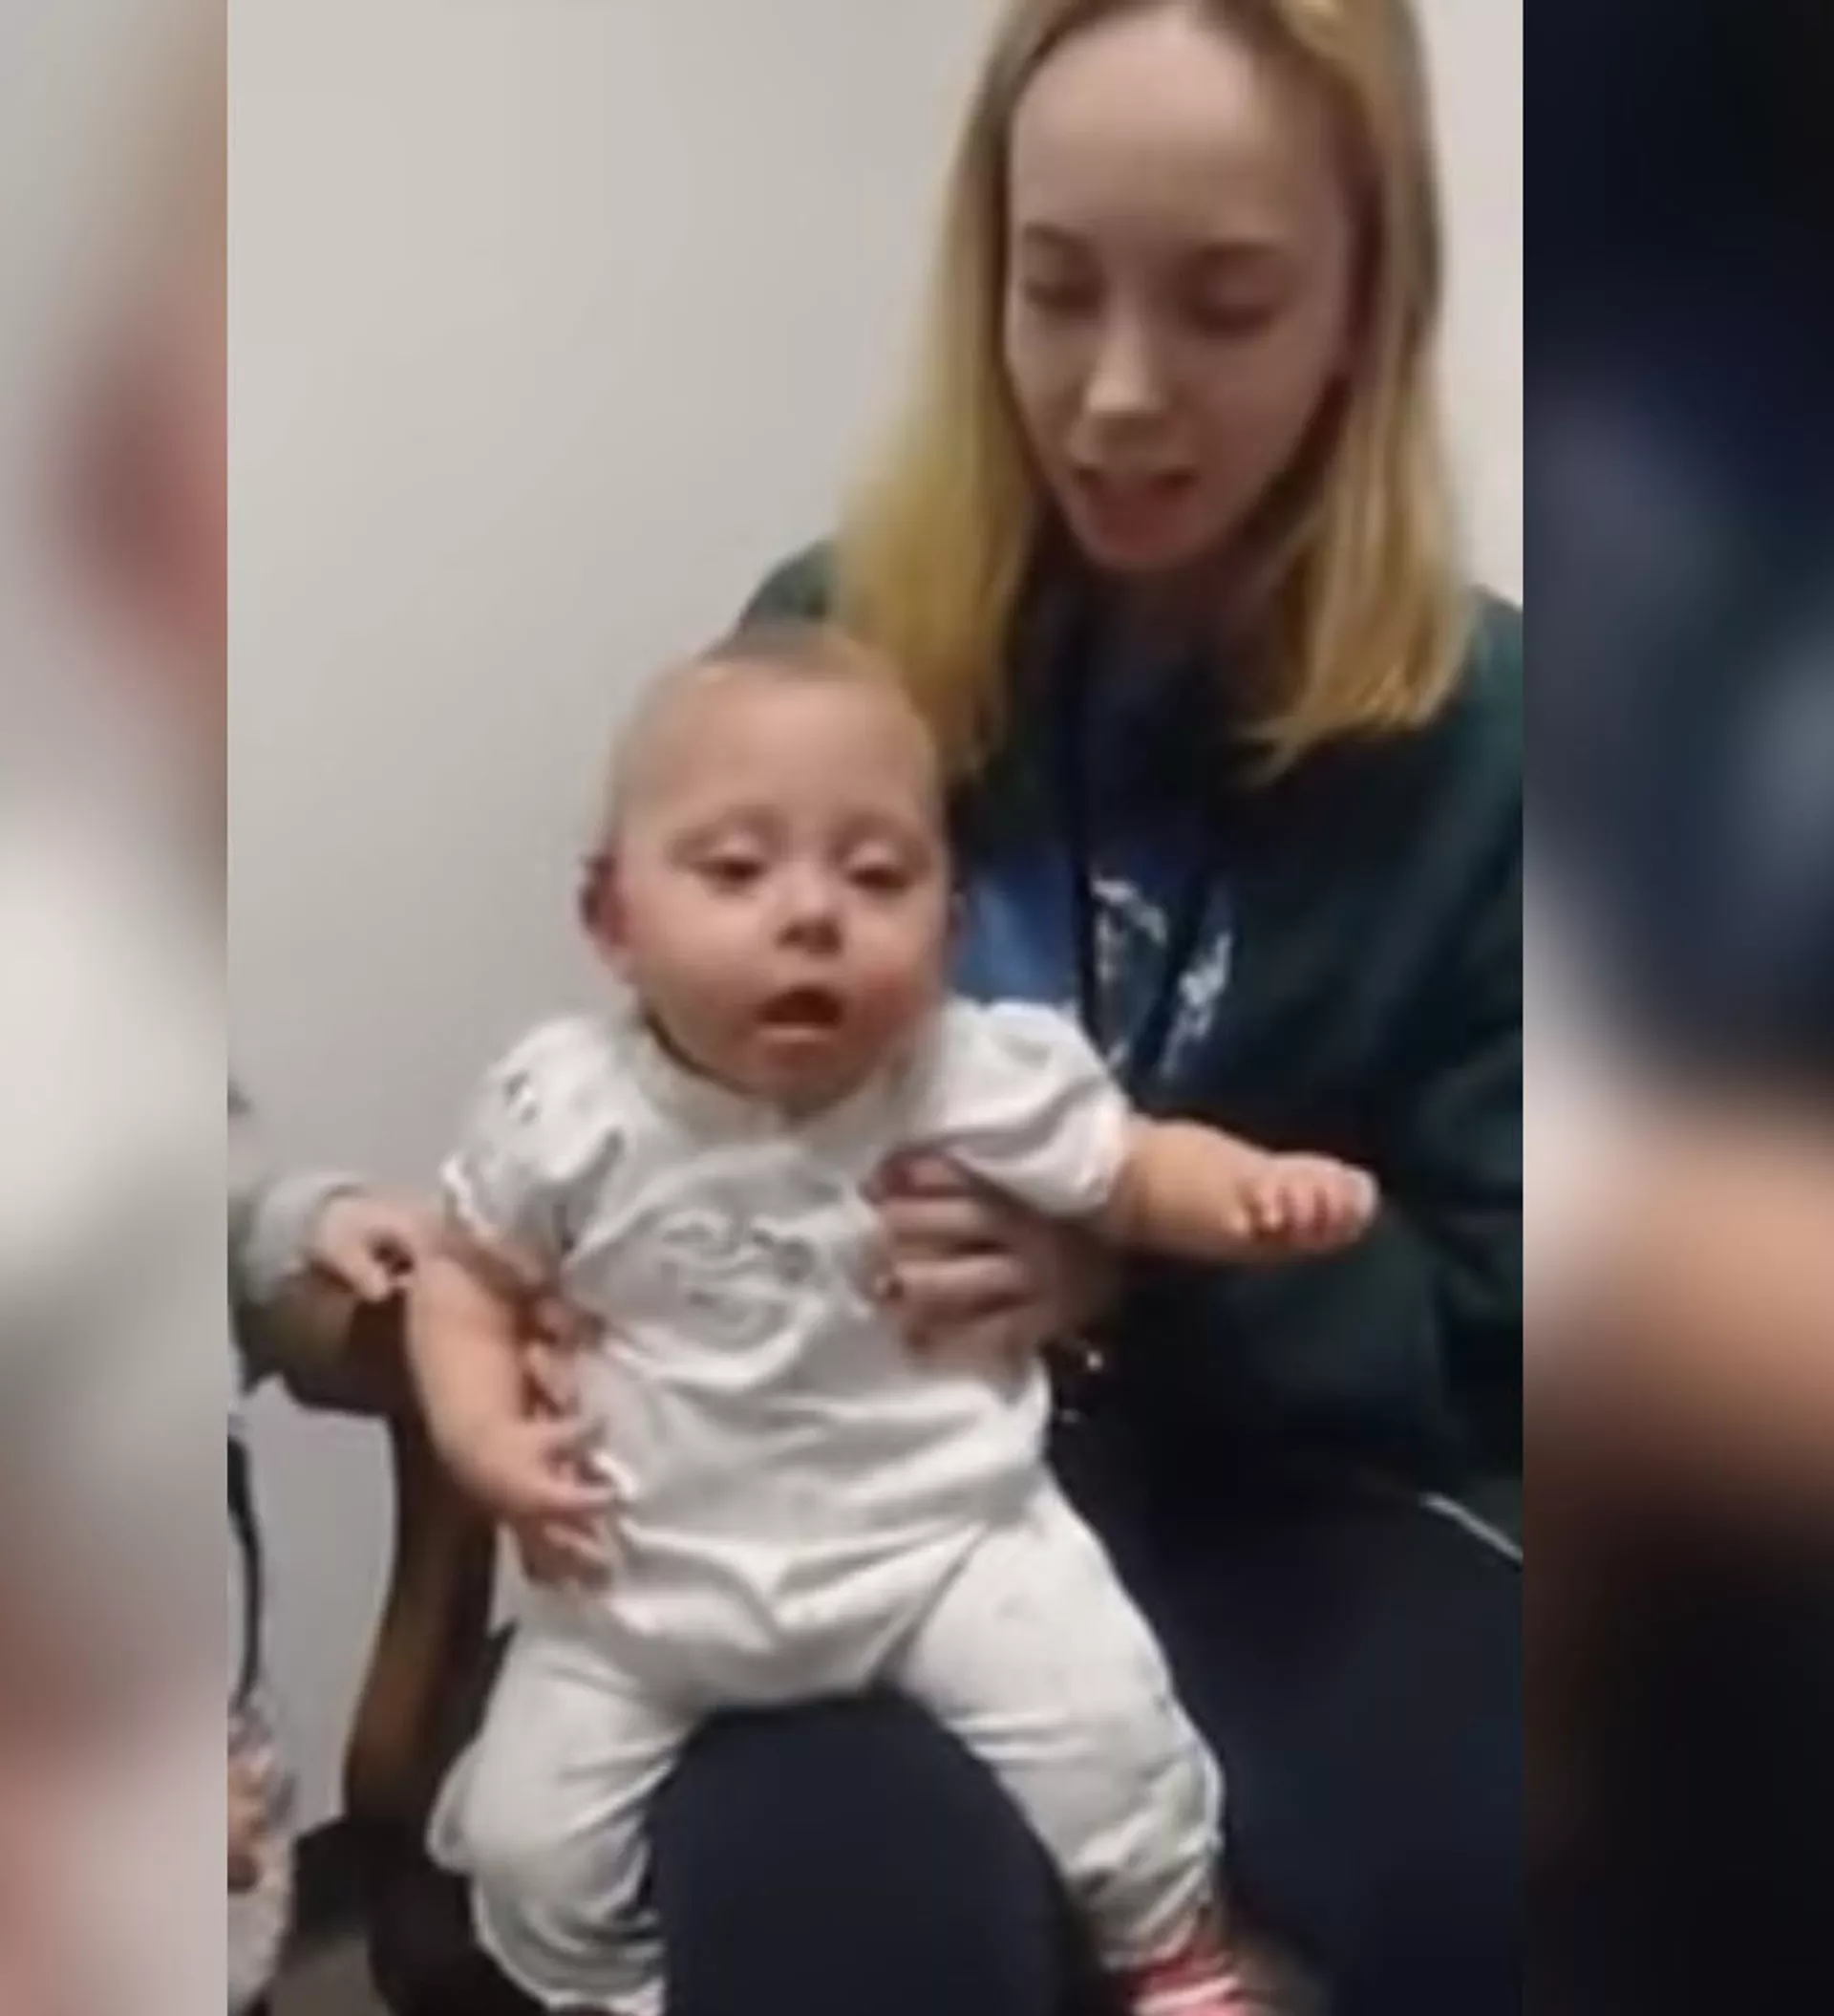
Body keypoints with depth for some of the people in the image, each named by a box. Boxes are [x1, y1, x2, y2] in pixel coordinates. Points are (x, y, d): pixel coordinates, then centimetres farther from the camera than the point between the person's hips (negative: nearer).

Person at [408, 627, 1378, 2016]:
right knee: (524, 1842, 0)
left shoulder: (993, 1081, -13)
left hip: (941, 1534, -1)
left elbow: (1135, 1175, 2)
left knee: (1103, 1737, -17)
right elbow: (472, 1276, 3)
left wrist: (1258, 1190, -19)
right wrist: (482, 1436, -14)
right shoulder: (565, 1114, -12)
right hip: (655, 1571, 2)